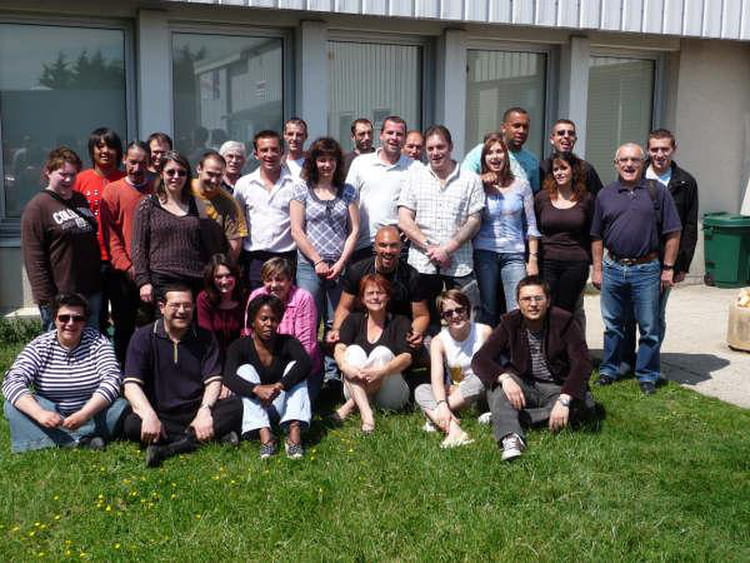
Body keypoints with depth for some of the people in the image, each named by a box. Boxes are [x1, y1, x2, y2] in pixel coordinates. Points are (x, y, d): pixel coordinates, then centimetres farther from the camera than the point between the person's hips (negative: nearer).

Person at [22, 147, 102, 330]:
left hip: (92, 293, 7)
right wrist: (46, 300, -17)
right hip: (61, 297, -7)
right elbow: (34, 260, -12)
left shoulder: (81, 200, 14)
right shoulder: (37, 207, -7)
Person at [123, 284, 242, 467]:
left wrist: (204, 410, -22)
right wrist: (149, 416, -27)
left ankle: (167, 449, -33)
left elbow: (213, 381, -1)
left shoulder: (205, 338, 7)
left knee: (235, 406, -24)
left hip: (195, 413, 1)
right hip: (160, 415, -1)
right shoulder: (144, 337, 1)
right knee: (131, 425, -32)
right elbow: (131, 385, -9)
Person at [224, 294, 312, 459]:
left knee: (294, 366, -20)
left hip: (282, 406, 0)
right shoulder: (240, 347, -7)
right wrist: (257, 389, -43)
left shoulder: (287, 343, -7)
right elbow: (229, 377, -26)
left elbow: (305, 363, -28)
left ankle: (294, 431, -38)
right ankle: (264, 433, -38)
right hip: (256, 407, 0)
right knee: (245, 369, -22)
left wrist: (278, 386, -42)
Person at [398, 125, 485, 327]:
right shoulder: (416, 177, 9)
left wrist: (447, 249, -11)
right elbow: (404, 221, 2)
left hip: (459, 264, -1)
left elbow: (474, 221, 0)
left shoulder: (470, 179, 6)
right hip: (421, 264, 1)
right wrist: (429, 248, -10)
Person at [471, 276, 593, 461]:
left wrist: (564, 400, -35)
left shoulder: (564, 322, -10)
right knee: (497, 379, -27)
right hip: (523, 388, 1)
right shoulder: (510, 324, -5)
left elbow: (582, 364, -19)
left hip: (557, 388, -1)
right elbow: (479, 359, -14)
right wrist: (505, 378, -35)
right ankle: (511, 438, -46)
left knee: (582, 401, -32)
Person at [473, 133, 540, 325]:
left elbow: (530, 225, 8)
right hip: (484, 253, 0)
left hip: (514, 254, 0)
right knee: (488, 311, 4)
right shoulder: (478, 186, 4)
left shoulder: (521, 185, 6)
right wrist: (480, 185, -7)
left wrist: (533, 259, 3)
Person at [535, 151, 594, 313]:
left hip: (576, 264, 0)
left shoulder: (586, 199, 6)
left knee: (565, 312, 2)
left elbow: (592, 235, 11)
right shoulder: (542, 198, 6)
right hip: (547, 263, 0)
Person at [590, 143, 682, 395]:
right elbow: (597, 236, 11)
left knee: (649, 327, 4)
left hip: (647, 270, -2)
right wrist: (597, 269, 5)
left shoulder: (657, 192, 0)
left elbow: (672, 234, 0)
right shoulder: (605, 195, 8)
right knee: (612, 325, 12)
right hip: (613, 268, 2)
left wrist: (668, 268, -3)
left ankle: (647, 376, 17)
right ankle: (609, 370, 25)